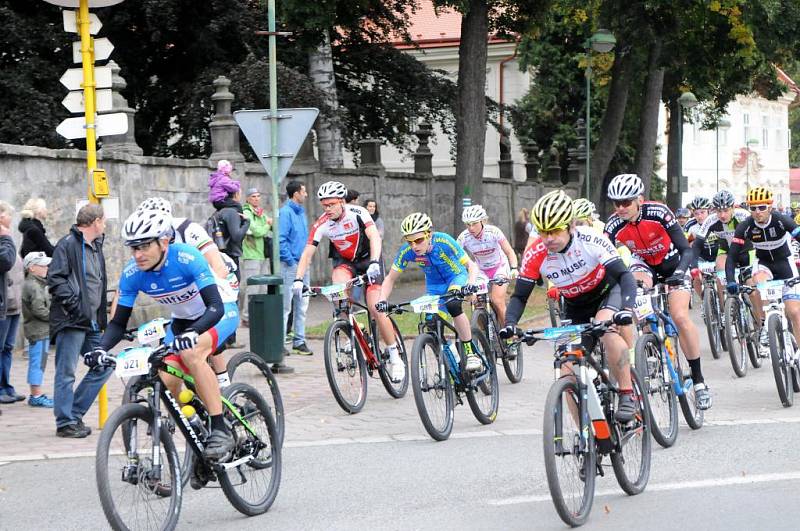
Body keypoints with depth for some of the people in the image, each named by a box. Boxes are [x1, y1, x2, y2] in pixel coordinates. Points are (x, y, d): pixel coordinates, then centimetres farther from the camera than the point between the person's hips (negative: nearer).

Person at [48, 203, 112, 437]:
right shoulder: (68, 244, -8)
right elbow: (55, 279, -15)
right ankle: (65, 423, 1)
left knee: (103, 366, 8)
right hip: (71, 322, -9)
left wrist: (101, 317, 18)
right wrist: (74, 305, -19)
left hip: (91, 323, 9)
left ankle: (75, 414, 15)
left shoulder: (96, 247, 20)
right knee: (66, 372, -5)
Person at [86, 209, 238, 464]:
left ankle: (220, 431, -28)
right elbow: (119, 323, -12)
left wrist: (192, 333, -57)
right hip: (182, 321, 6)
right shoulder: (132, 273, -18)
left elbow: (215, 306, -39)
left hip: (220, 313, -6)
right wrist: (101, 348, -31)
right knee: (166, 382, -13)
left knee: (192, 352, -34)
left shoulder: (187, 258, -33)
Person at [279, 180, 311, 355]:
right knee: (285, 306, -5)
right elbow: (281, 239, -16)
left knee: (302, 305, 10)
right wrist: (291, 261, -15)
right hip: (290, 265, -8)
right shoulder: (285, 212, -11)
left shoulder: (301, 212, 15)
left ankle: (299, 341, 17)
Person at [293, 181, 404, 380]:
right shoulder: (321, 225, -16)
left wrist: (374, 263, -53)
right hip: (344, 261, 3)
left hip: (367, 258, -3)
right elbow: (307, 253, -17)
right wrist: (298, 279, -31)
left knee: (375, 308, -14)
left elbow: (375, 237, -37)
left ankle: (395, 357, -2)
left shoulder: (357, 213, -25)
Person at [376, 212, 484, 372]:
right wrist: (382, 300, -30)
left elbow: (471, 265, -27)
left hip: (456, 277, -4)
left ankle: (471, 352, -25)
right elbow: (390, 279, -13)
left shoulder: (443, 242, -32)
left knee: (453, 305, -33)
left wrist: (471, 284, -47)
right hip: (434, 285, 4)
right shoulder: (406, 251, -24)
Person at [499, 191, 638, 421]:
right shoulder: (535, 255, -23)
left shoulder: (591, 240, -32)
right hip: (575, 306, 4)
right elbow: (520, 296, -16)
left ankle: (627, 395, -27)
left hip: (608, 291, -4)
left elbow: (624, 275, -35)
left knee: (606, 326, -37)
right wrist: (510, 324, -36)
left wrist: (627, 309, -52)